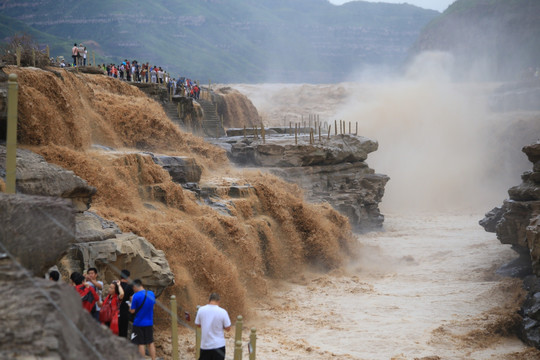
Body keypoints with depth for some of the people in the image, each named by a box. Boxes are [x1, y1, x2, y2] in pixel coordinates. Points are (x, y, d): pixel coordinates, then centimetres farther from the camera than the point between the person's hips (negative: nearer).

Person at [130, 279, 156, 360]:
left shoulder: (136, 296, -17)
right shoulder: (151, 294, 0)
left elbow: (132, 311, -14)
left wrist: (132, 301, 5)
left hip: (139, 323, -5)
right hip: (149, 323, 5)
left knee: (141, 344, 3)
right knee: (151, 343, 12)